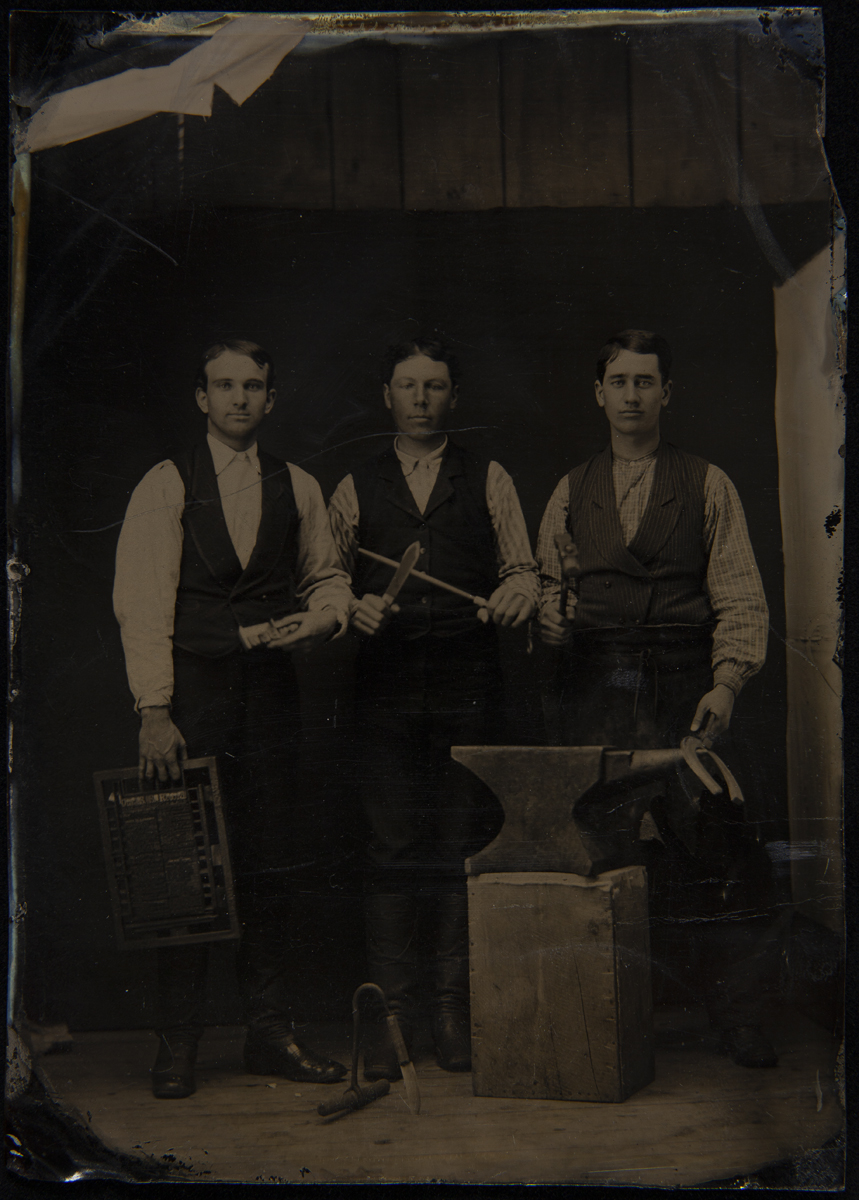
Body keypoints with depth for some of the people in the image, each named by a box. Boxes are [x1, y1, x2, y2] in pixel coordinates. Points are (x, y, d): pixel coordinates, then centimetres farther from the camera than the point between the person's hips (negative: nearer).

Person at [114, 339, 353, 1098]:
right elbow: (143, 602, -6)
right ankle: (178, 1046, 9)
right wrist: (154, 710, -14)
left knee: (269, 866, 4)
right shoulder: (165, 488, 1)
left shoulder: (298, 489, 12)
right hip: (192, 690, -3)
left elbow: (328, 577, 20)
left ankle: (270, 1034, 14)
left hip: (271, 692, 3)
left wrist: (324, 617, -4)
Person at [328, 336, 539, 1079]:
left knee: (462, 842, 0)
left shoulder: (490, 481, 14)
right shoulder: (355, 490, 15)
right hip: (386, 682, 0)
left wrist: (519, 592, -13)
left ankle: (455, 1007, 8)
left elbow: (524, 569, 9)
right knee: (393, 844, -2)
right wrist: (354, 608, -8)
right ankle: (392, 1013, 4)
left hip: (468, 682, 0)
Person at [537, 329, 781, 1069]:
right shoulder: (571, 493, 19)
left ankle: (740, 1019, 2)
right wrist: (556, 622, -8)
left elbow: (740, 597, 3)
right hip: (593, 690, 2)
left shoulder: (708, 486, 11)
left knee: (711, 845, -8)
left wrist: (727, 681, -11)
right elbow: (548, 586, 15)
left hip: (682, 684, -2)